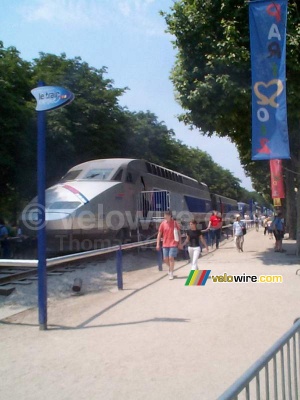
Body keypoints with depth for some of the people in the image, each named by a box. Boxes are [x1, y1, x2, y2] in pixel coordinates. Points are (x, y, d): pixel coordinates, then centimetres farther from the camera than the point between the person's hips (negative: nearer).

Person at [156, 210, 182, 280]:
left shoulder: (175, 223, -4)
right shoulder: (163, 224, 1)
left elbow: (179, 233, 3)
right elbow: (159, 234, 5)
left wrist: (180, 243, 2)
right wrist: (158, 244, -1)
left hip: (173, 244, -3)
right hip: (165, 244, 3)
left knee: (171, 258, -9)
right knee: (165, 259, 5)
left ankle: (171, 273, 4)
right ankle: (171, 268, 34)